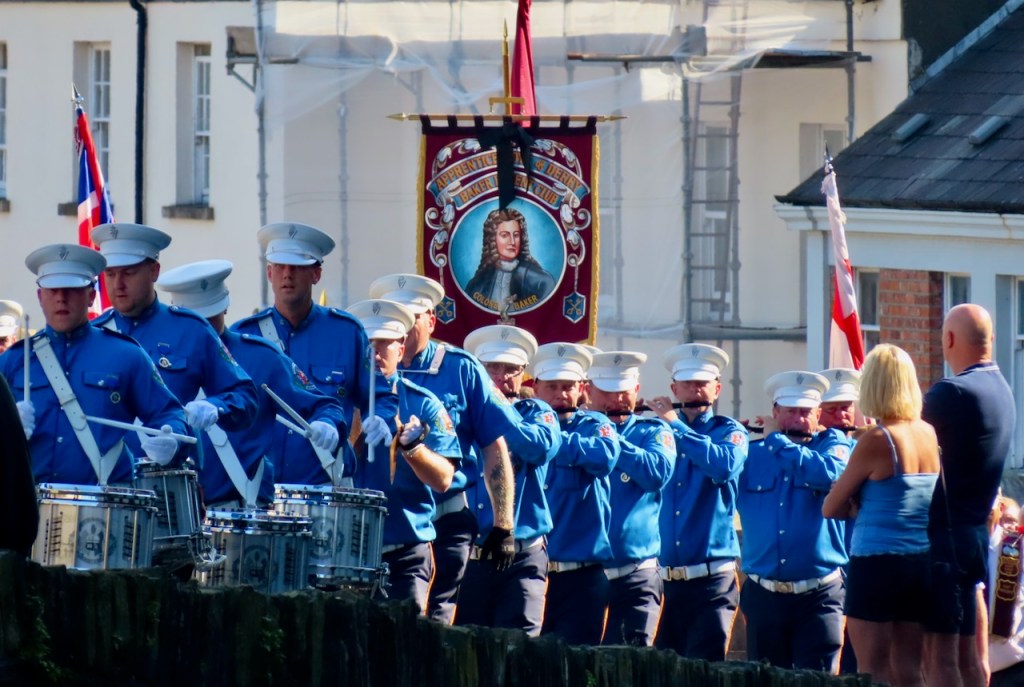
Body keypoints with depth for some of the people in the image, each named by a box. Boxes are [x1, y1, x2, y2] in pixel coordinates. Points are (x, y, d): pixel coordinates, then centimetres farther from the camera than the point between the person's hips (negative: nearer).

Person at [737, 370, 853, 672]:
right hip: (763, 597, 4)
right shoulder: (752, 455, 11)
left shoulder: (832, 444, 2)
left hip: (817, 597, -4)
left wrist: (777, 441, -10)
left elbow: (828, 473, -19)